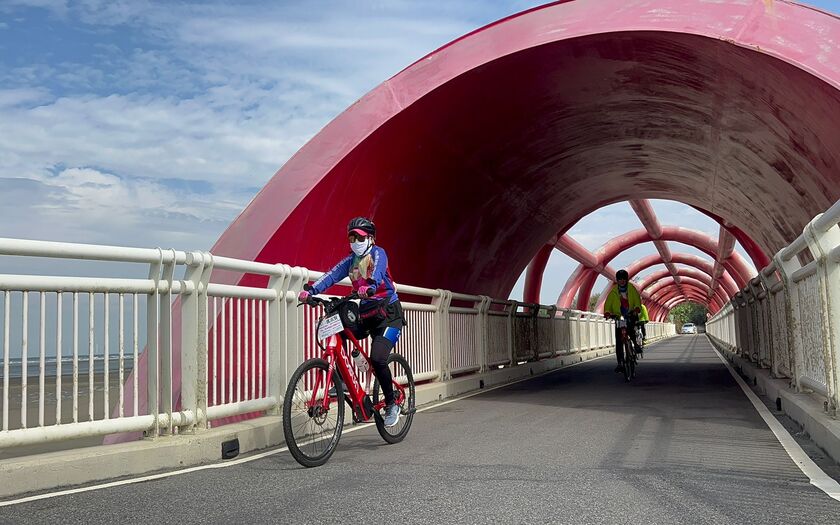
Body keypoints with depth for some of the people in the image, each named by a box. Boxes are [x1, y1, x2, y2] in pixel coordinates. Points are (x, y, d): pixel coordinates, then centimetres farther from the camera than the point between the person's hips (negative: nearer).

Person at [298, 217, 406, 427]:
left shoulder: (377, 253, -8)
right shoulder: (351, 259, 8)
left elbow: (377, 272, -31)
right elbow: (332, 275, -8)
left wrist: (370, 287, -54)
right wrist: (311, 291, -26)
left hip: (388, 315, -6)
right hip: (366, 314, 6)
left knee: (377, 359, -21)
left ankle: (391, 405, -1)